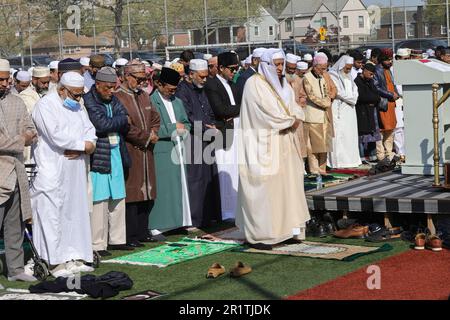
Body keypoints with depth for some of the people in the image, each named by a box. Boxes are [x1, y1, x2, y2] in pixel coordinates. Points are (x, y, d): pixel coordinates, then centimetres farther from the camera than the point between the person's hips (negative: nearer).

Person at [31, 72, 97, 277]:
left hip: (75, 171, 8)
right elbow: (56, 136, -19)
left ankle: (74, 257, 15)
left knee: (75, 212, 8)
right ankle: (56, 262, -3)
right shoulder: (46, 105, -9)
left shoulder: (77, 107, 17)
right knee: (52, 213, -6)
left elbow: (89, 131, 11)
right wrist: (83, 145, -10)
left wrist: (82, 148, -10)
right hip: (52, 170, -8)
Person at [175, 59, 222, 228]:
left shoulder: (201, 90, 17)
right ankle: (195, 219, -1)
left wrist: (212, 126, 3)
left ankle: (207, 216, 18)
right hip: (192, 142, -8)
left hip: (206, 140, 9)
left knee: (209, 179, 10)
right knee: (195, 179, -6)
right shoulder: (182, 91, -9)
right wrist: (207, 128, -10)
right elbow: (187, 118, -16)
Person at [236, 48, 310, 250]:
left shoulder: (282, 84, 17)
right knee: (263, 188, -7)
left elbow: (295, 109, 12)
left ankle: (288, 229, 11)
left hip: (285, 146, 8)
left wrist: (295, 118, -10)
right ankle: (259, 235, -3)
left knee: (287, 185, 6)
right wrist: (290, 121, -7)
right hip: (264, 146, -8)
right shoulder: (255, 84, -8)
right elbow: (267, 113, -16)